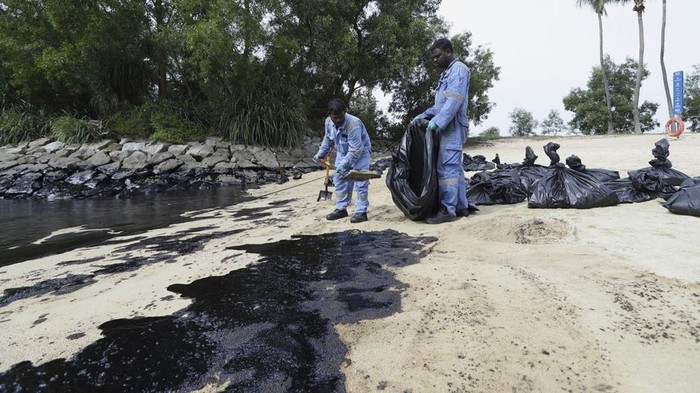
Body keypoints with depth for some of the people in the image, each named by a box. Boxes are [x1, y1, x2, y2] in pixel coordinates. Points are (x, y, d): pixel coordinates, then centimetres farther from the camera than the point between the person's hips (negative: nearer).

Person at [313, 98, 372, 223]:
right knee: (339, 180, 7)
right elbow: (328, 140, 8)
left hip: (360, 152, -7)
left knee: (360, 181, -14)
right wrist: (320, 154, 6)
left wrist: (343, 164, -36)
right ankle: (341, 209, 18)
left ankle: (361, 211, -9)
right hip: (342, 153, 7)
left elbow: (355, 150, -34)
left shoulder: (353, 124, -35)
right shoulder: (328, 122, -14)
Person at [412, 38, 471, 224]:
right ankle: (461, 207, 13)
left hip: (453, 127, -10)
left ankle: (448, 210, -11)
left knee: (447, 168, -12)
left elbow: (454, 100, -19)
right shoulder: (447, 73, 24)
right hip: (448, 128, 10)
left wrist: (438, 121, -23)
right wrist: (423, 116, 14)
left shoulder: (459, 69, -7)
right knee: (455, 168, 9)